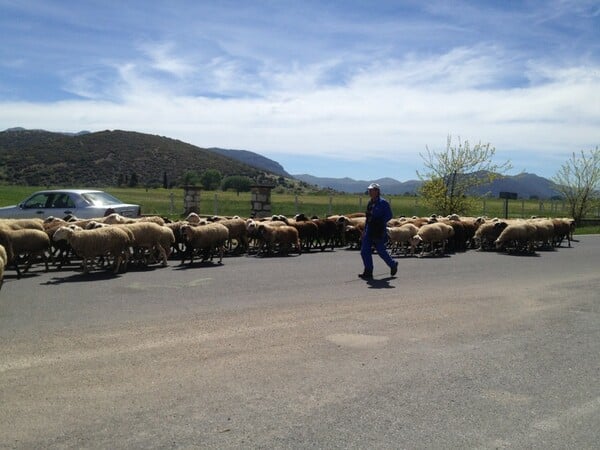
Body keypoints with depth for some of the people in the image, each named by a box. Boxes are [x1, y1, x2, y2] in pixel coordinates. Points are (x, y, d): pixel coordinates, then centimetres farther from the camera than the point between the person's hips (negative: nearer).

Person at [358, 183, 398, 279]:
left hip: (379, 232, -7)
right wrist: (365, 230, 18)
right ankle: (368, 272, 6)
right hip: (369, 231, 7)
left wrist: (380, 222, -18)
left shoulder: (383, 203, -8)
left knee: (381, 251, 3)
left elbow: (389, 216, -10)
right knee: (364, 251, -1)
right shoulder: (370, 203, 14)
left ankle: (393, 265, 28)